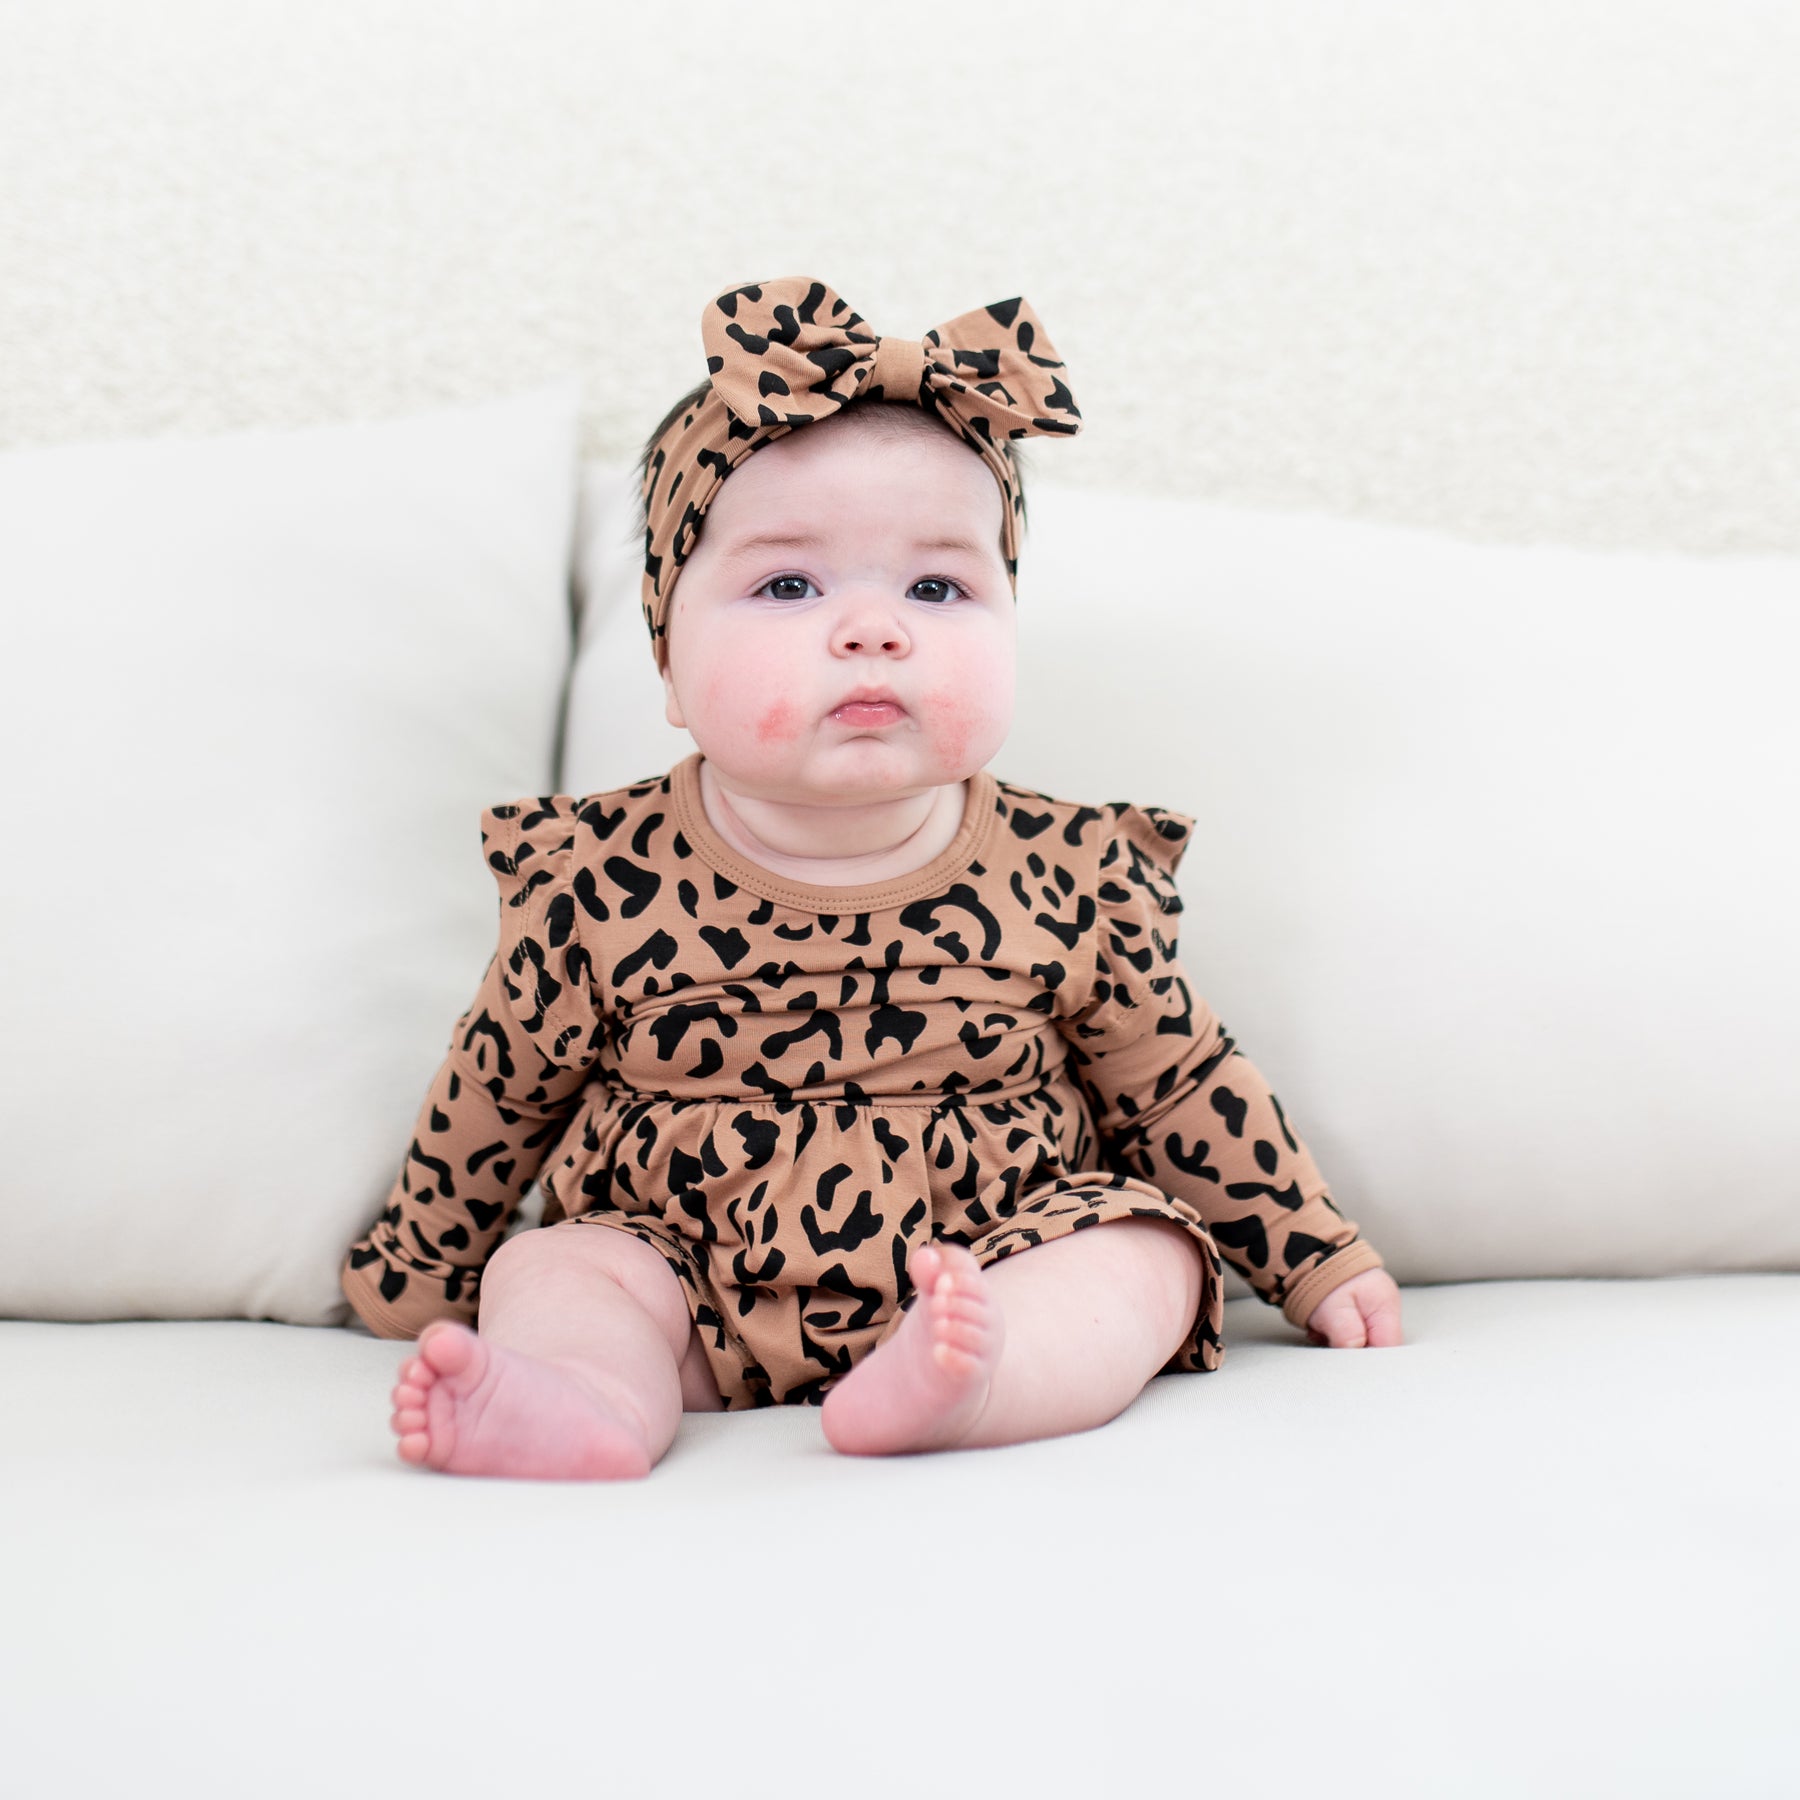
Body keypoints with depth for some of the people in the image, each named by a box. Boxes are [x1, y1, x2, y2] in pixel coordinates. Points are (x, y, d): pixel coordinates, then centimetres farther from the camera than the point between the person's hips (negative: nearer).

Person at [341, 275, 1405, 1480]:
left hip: (996, 1262, 0)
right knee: (554, 1267, -20)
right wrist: (418, 1272, 17)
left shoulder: (1069, 878, -8)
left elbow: (1183, 1085, 6)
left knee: (1146, 1251, -23)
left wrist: (1317, 1257, 9)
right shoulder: (602, 883, -9)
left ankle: (964, 1374, -49)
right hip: (684, 1274, 1)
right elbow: (499, 1088, 7)